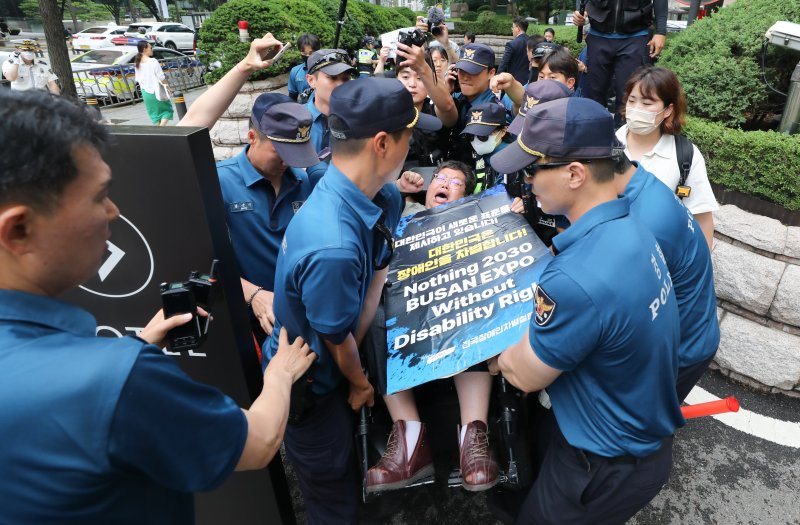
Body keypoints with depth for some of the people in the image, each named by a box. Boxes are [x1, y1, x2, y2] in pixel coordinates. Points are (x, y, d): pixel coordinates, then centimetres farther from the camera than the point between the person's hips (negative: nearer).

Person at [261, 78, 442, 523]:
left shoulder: (383, 199, -13)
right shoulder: (333, 247, -40)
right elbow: (336, 338, -24)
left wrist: (356, 369, -10)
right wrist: (359, 382, -3)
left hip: (332, 368, 7)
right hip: (309, 386, -7)